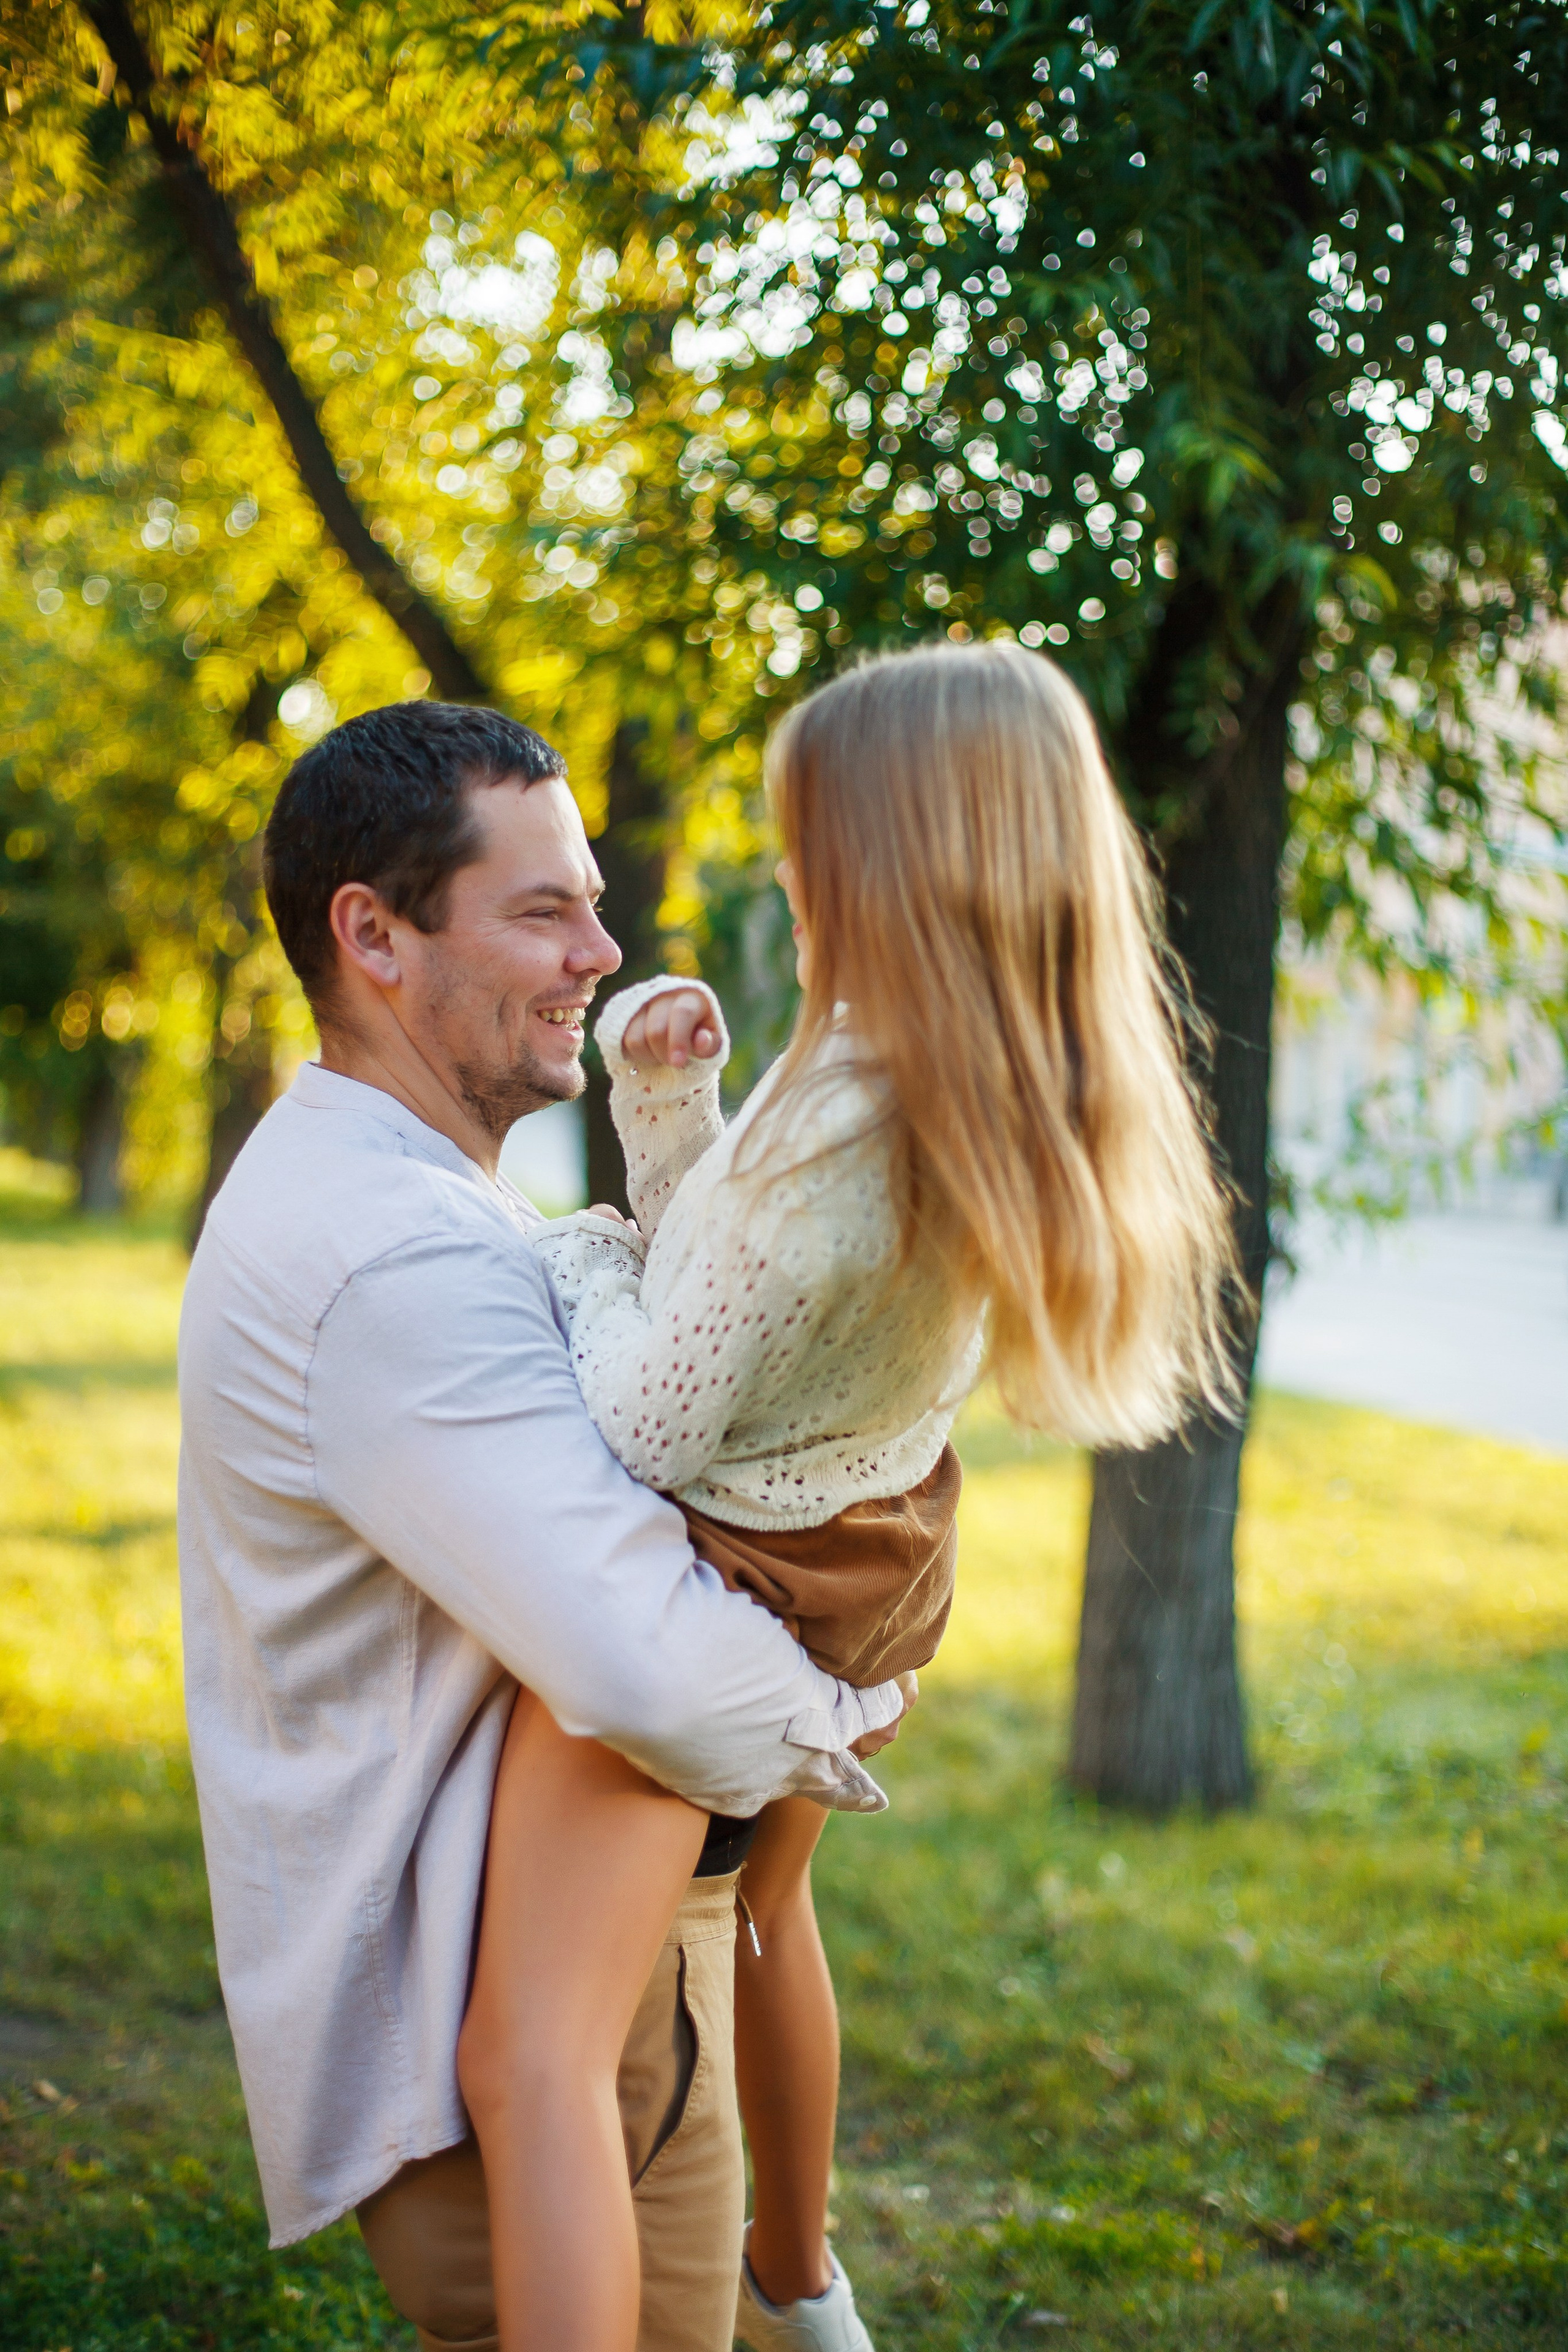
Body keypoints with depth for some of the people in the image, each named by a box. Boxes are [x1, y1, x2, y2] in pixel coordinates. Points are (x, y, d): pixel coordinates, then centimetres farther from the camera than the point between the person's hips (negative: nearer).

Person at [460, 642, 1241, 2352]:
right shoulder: (1044, 1110, -7)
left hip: (714, 1584, -9)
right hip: (871, 1571, 10)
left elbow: (647, 1430, -23)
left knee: (526, 2053, -15)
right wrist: (670, 1111, -9)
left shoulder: (836, 1133, -33)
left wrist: (580, 1252, -7)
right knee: (762, 1908, 34)